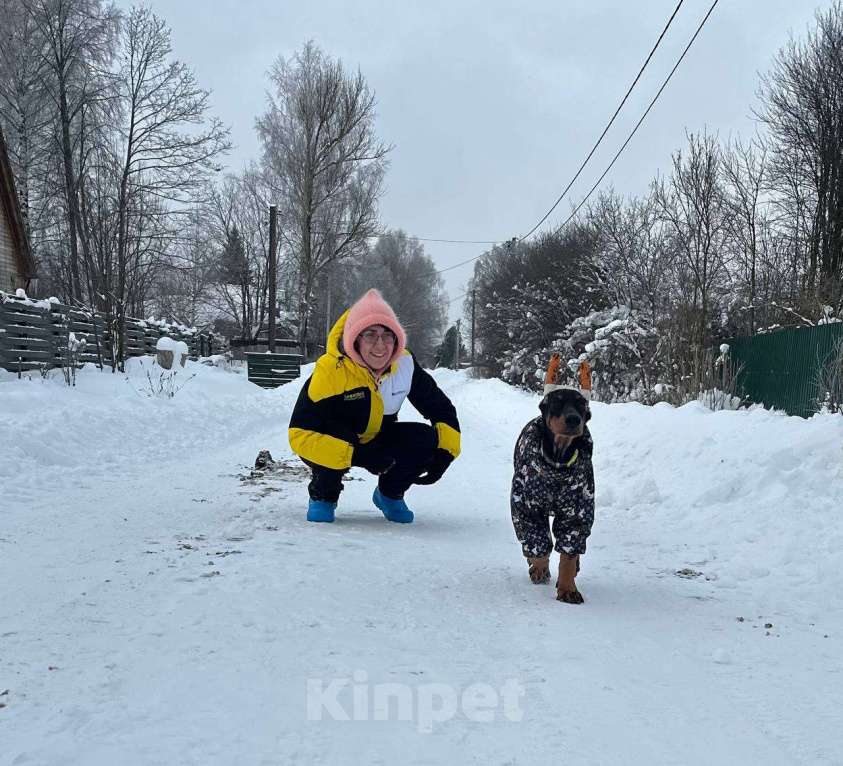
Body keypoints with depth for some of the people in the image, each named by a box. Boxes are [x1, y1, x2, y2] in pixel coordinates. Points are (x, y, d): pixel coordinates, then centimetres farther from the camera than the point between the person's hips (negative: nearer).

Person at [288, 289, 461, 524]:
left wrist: (445, 452, -18)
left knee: (427, 440, -22)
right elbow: (300, 434, -32)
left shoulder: (404, 364, -17)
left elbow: (441, 410, -3)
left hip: (379, 441, 4)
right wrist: (357, 456, -39)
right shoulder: (331, 369, -30)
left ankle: (390, 494, 7)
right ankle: (323, 496, -6)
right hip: (334, 446, -3)